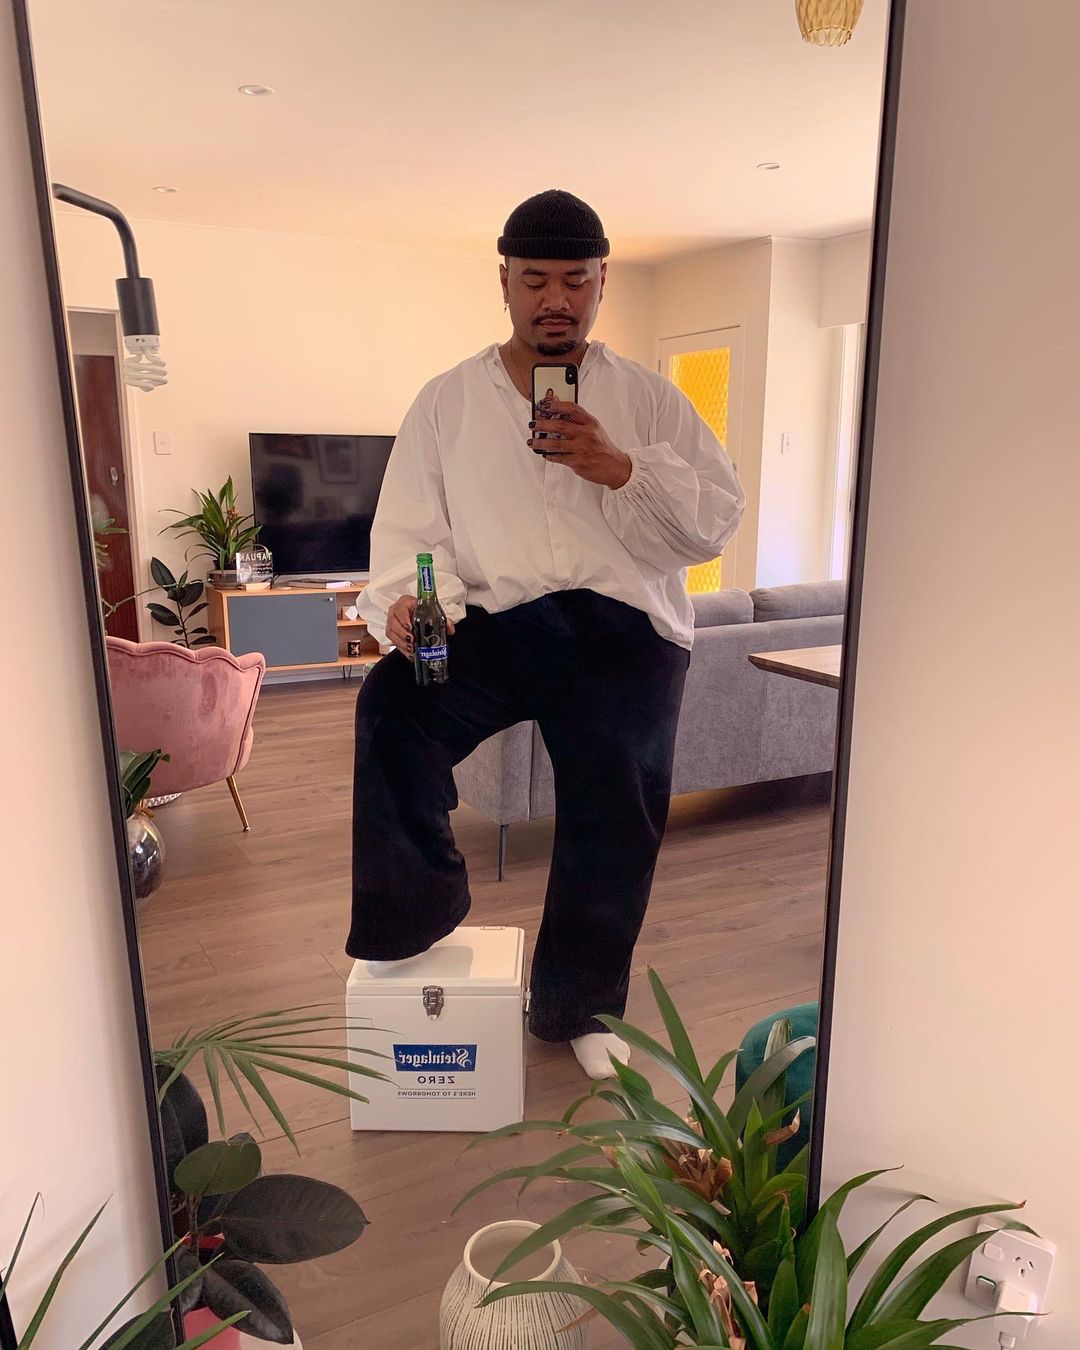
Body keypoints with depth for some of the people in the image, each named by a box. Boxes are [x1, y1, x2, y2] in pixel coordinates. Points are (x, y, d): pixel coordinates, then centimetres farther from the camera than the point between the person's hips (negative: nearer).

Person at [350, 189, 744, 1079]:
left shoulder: (649, 398, 11)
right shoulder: (447, 402, 12)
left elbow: (717, 521, 3)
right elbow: (409, 530, 5)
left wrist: (621, 470, -13)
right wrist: (408, 599, -18)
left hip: (624, 624, 1)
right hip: (492, 620, 0)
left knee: (615, 823, -1)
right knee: (392, 707, -28)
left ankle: (581, 1004, 26)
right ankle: (415, 912, -4)